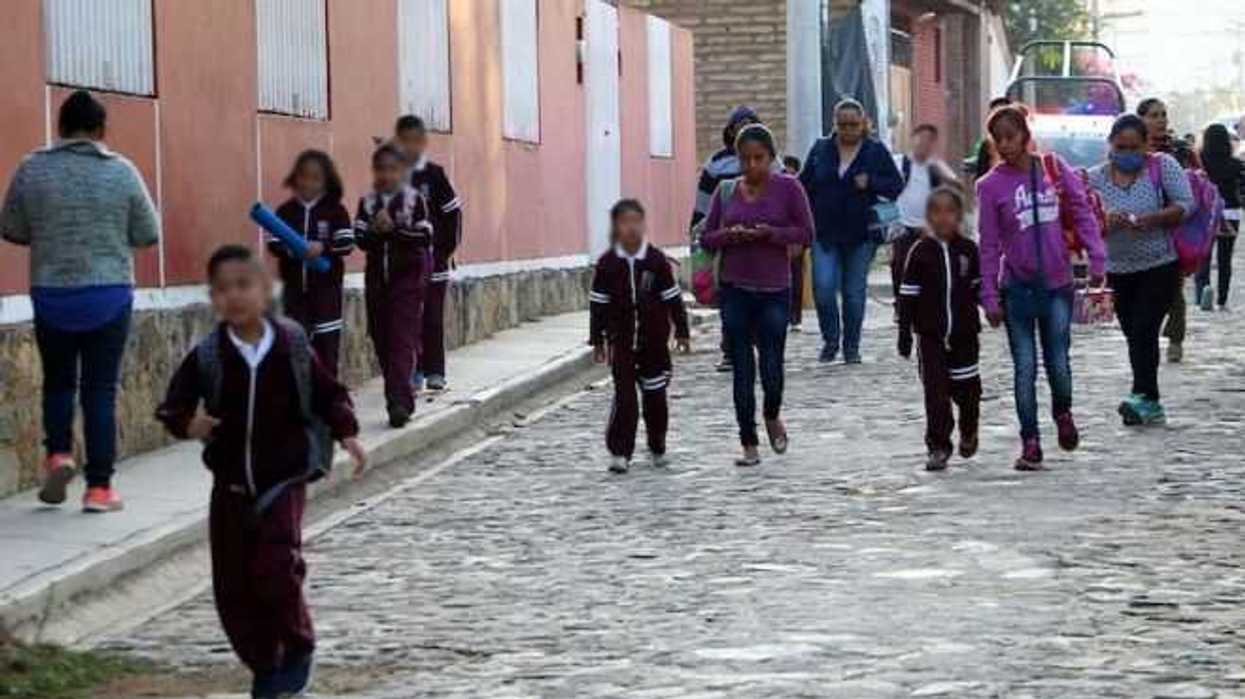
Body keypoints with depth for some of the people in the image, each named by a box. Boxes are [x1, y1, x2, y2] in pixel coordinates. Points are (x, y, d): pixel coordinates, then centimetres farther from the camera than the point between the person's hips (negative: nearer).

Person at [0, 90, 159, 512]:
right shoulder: (121, 172, -5)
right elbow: (148, 234, 1)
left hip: (52, 295, 1)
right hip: (109, 295, -1)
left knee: (58, 381, 19)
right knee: (100, 390, 4)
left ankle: (58, 453, 0)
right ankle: (99, 487, 4)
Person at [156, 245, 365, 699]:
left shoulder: (292, 348, -6)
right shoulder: (207, 357, -6)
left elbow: (328, 395, 4)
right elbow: (173, 405, -5)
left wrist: (346, 434, -10)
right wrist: (188, 424, -26)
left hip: (283, 479, -2)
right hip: (231, 485, 2)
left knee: (276, 568, -19)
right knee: (232, 584, 5)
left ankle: (298, 649, 6)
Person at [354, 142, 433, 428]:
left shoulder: (414, 200, -3)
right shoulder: (368, 202, 7)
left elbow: (424, 237, -11)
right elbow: (361, 239, -2)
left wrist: (394, 228, -21)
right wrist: (376, 230, -21)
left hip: (408, 277, -4)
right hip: (377, 278, 4)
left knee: (402, 340, -12)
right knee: (382, 340, 6)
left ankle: (399, 401, -19)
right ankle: (402, 398, 18)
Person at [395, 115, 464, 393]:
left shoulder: (434, 174, -2)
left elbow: (452, 213, 0)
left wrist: (447, 250, -4)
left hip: (432, 259, -2)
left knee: (433, 318, 0)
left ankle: (435, 373, 6)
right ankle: (413, 373, 10)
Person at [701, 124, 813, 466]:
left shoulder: (788, 188, -2)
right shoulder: (726, 191, 6)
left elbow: (806, 233, -5)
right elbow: (707, 238, 7)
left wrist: (769, 233, -18)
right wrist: (729, 235, -13)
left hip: (774, 290, -2)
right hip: (735, 290, 2)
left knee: (771, 367, -2)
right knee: (742, 370, 2)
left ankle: (772, 416, 30)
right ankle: (749, 444, 10)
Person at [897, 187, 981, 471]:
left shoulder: (968, 250, 2)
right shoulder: (920, 251, -2)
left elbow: (978, 288, 13)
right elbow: (908, 296, -1)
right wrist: (904, 333, -3)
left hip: (964, 332, 2)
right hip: (931, 334, -2)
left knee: (966, 388, 10)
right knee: (936, 391, -7)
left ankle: (969, 432, 37)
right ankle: (938, 447, -1)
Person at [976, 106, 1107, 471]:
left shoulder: (1054, 168, -1)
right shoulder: (991, 185, -4)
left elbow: (1082, 212, 1)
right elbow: (989, 245, -2)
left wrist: (1096, 258, -8)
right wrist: (990, 298, -5)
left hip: (1058, 283, 1)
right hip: (1017, 288, -1)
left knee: (1058, 364, 3)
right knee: (1026, 368, -1)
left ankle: (1063, 413, 34)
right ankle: (1030, 443, 7)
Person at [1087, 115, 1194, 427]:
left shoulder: (1163, 166, -4)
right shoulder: (1097, 177, 2)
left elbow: (1185, 204, -8)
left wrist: (1151, 219, -23)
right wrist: (1105, 222, -20)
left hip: (1160, 267, -4)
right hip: (1119, 270, 4)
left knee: (1144, 330, -17)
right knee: (1135, 336, 6)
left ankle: (1143, 396, -21)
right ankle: (1151, 406, 14)